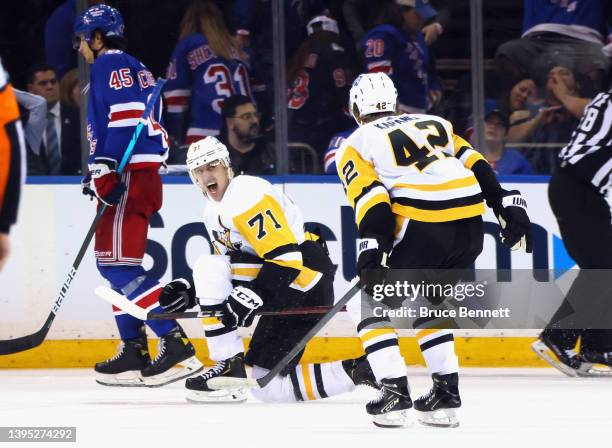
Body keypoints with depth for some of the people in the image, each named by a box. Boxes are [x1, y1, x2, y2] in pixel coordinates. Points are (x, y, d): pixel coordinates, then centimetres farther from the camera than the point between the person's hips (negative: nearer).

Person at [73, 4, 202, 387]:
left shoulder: (111, 64, -5)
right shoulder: (138, 69, 26)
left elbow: (126, 114, -19)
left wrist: (104, 167, -24)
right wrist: (100, 171, 28)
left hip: (129, 179, -11)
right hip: (143, 177, 11)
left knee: (120, 264, -15)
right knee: (113, 263, 14)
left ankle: (176, 345, -24)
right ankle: (134, 352, 12)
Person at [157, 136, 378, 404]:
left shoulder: (247, 196, -16)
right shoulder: (213, 211, 16)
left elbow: (286, 258, -23)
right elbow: (227, 269, 24)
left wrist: (249, 298, -29)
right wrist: (192, 290, 9)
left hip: (306, 289, -10)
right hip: (282, 292, 10)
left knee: (208, 267, -19)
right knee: (268, 386, 4)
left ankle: (229, 366, -16)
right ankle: (357, 372, 5)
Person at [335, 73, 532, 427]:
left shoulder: (356, 146, 14)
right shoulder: (436, 124, 28)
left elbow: (371, 196, -4)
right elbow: (477, 166, 17)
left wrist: (372, 246, -13)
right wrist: (509, 206, 12)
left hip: (421, 229, -5)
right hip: (471, 225, 5)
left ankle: (395, 393, -2)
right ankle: (447, 392, 17)